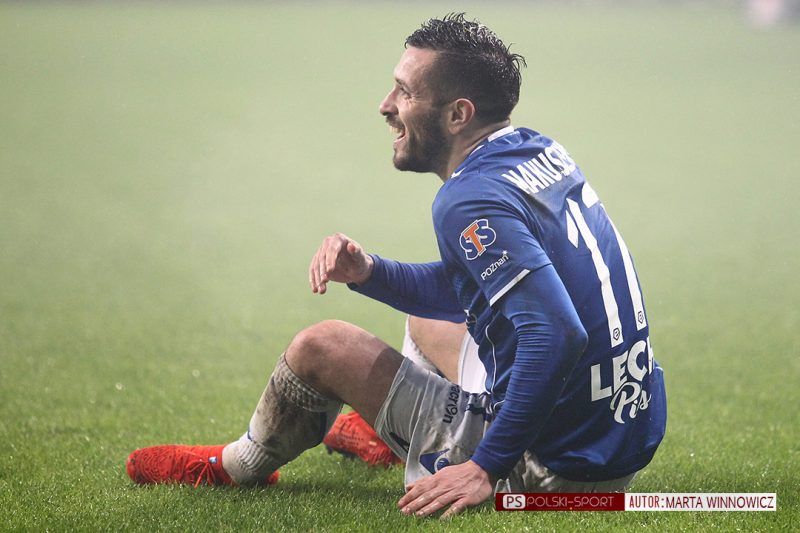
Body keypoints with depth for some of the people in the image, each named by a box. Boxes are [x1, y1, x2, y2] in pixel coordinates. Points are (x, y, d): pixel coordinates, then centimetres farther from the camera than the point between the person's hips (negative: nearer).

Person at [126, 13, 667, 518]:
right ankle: (382, 435, 54)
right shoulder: (540, 151, 7)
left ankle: (235, 467, 32)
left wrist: (488, 469, -27)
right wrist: (369, 272, 6)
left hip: (554, 467, -9)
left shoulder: (471, 203, -22)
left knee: (319, 347, 4)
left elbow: (557, 337, -33)